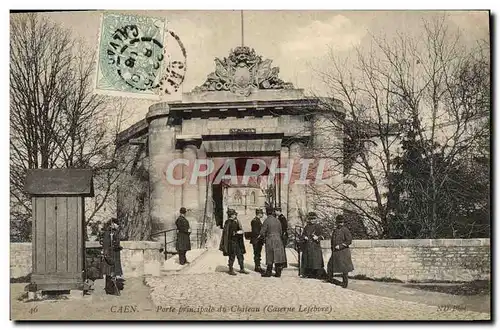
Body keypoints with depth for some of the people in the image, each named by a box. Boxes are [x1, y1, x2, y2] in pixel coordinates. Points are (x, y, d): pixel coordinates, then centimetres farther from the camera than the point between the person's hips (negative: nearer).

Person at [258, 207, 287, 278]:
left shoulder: (266, 221, -10)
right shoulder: (277, 220, 5)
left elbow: (262, 232, -8)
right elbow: (280, 231, 12)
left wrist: (263, 236, 12)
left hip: (270, 240, -4)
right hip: (278, 240, 4)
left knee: (270, 256, 3)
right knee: (278, 256, 6)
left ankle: (268, 272, 9)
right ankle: (278, 272, 9)